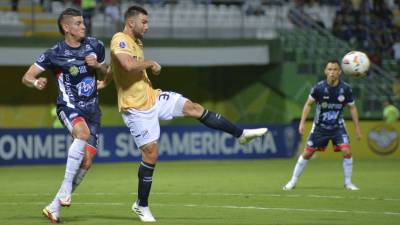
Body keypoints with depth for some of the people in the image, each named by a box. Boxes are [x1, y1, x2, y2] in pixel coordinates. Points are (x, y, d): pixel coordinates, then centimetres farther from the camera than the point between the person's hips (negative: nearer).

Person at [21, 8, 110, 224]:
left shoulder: (95, 46, 5)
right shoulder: (55, 54, -8)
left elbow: (103, 75, 19)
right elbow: (26, 77, -6)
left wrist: (97, 66, -5)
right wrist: (36, 82, -30)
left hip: (91, 109, 5)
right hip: (69, 106, -5)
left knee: (86, 162, -6)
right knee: (83, 133, -38)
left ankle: (54, 206, 5)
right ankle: (66, 186, -30)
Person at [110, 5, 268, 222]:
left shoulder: (135, 42, 13)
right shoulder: (119, 40, -17)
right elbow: (129, 65, -34)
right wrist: (150, 63, -18)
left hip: (152, 97, 9)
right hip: (136, 107, -9)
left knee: (193, 108, 0)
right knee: (150, 153, -7)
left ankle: (241, 134, 8)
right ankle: (141, 205, 8)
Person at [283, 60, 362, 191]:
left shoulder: (345, 89, -14)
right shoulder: (319, 88, -17)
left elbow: (352, 108, 0)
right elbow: (308, 104, -3)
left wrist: (357, 128, 0)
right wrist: (302, 122, -10)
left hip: (337, 126, 0)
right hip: (320, 126, 0)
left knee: (347, 151, -17)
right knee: (307, 153, 1)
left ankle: (348, 183, 1)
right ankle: (293, 181, 17)